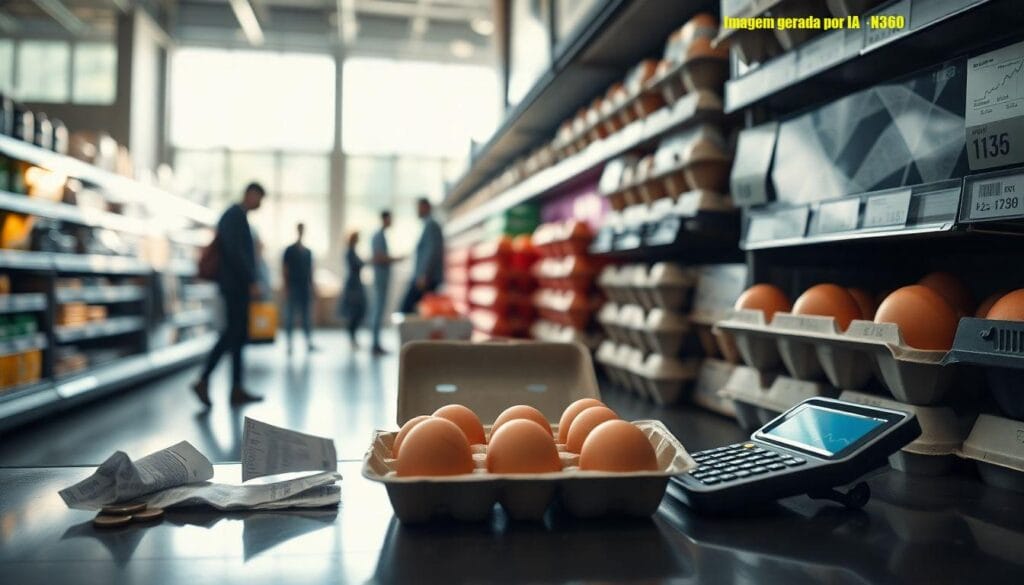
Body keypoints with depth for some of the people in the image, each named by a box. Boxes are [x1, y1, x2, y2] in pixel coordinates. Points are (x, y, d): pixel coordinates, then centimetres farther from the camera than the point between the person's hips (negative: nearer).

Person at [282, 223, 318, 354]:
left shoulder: (308, 252, 12)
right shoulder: (289, 250, -1)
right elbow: (284, 269, -3)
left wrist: (311, 286, 9)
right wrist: (286, 287, -10)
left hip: (305, 288, 4)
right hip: (293, 287, -4)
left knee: (307, 316, 4)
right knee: (290, 315, -1)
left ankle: (309, 343, 5)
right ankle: (289, 343, 3)